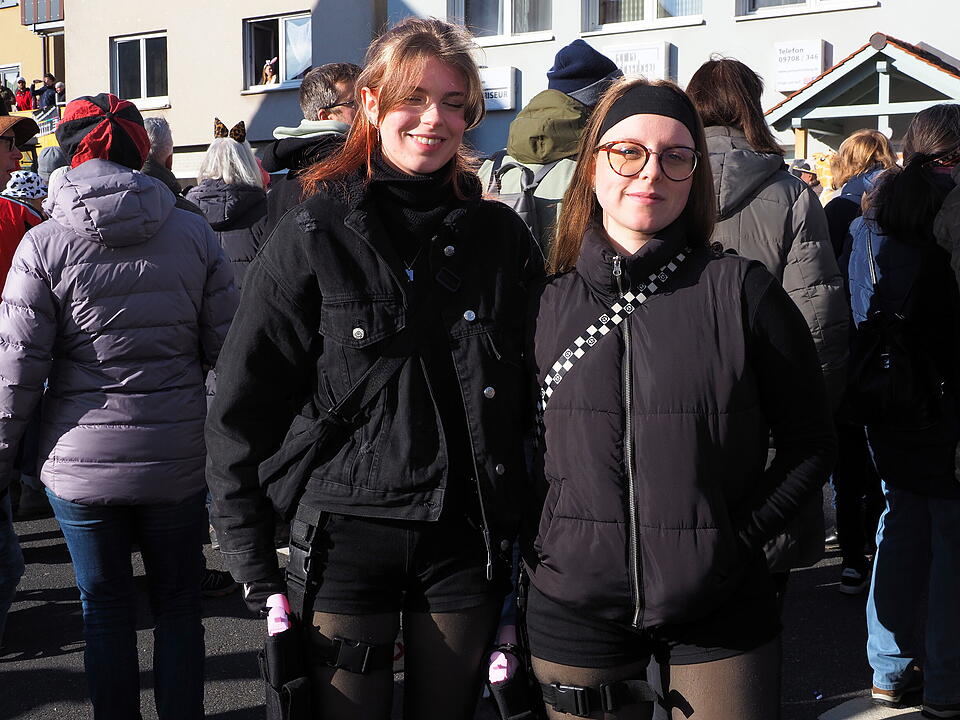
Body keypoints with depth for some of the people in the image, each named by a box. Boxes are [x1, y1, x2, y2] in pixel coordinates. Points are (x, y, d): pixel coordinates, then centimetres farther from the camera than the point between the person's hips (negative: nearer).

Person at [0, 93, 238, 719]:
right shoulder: (193, 233, -2)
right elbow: (227, 345, -1)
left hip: (82, 461, -1)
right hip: (178, 456, 1)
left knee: (105, 610, 13)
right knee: (179, 604, 16)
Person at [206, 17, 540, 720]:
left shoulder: (501, 235, 5)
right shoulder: (316, 234, -4)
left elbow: (535, 399, 10)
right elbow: (242, 410, -4)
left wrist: (527, 534, 6)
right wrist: (258, 570, -6)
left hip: (468, 542, 3)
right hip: (346, 540, -2)